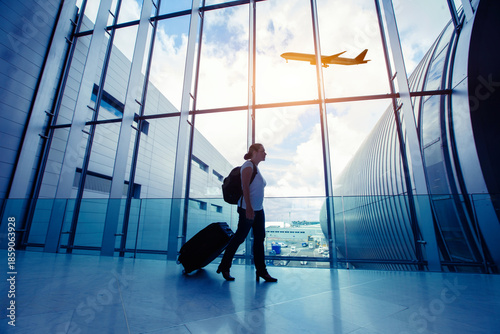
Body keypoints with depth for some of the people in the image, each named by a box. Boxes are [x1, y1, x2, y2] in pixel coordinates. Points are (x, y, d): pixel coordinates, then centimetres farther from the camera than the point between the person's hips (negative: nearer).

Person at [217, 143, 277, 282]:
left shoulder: (256, 167, 17)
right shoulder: (248, 165, -10)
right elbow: (245, 187, -20)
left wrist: (255, 208, 20)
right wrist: (248, 208, -26)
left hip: (258, 209, 9)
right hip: (247, 209, -9)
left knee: (259, 239, 10)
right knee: (239, 237, 0)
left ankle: (261, 271, 20)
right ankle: (224, 267, 17)